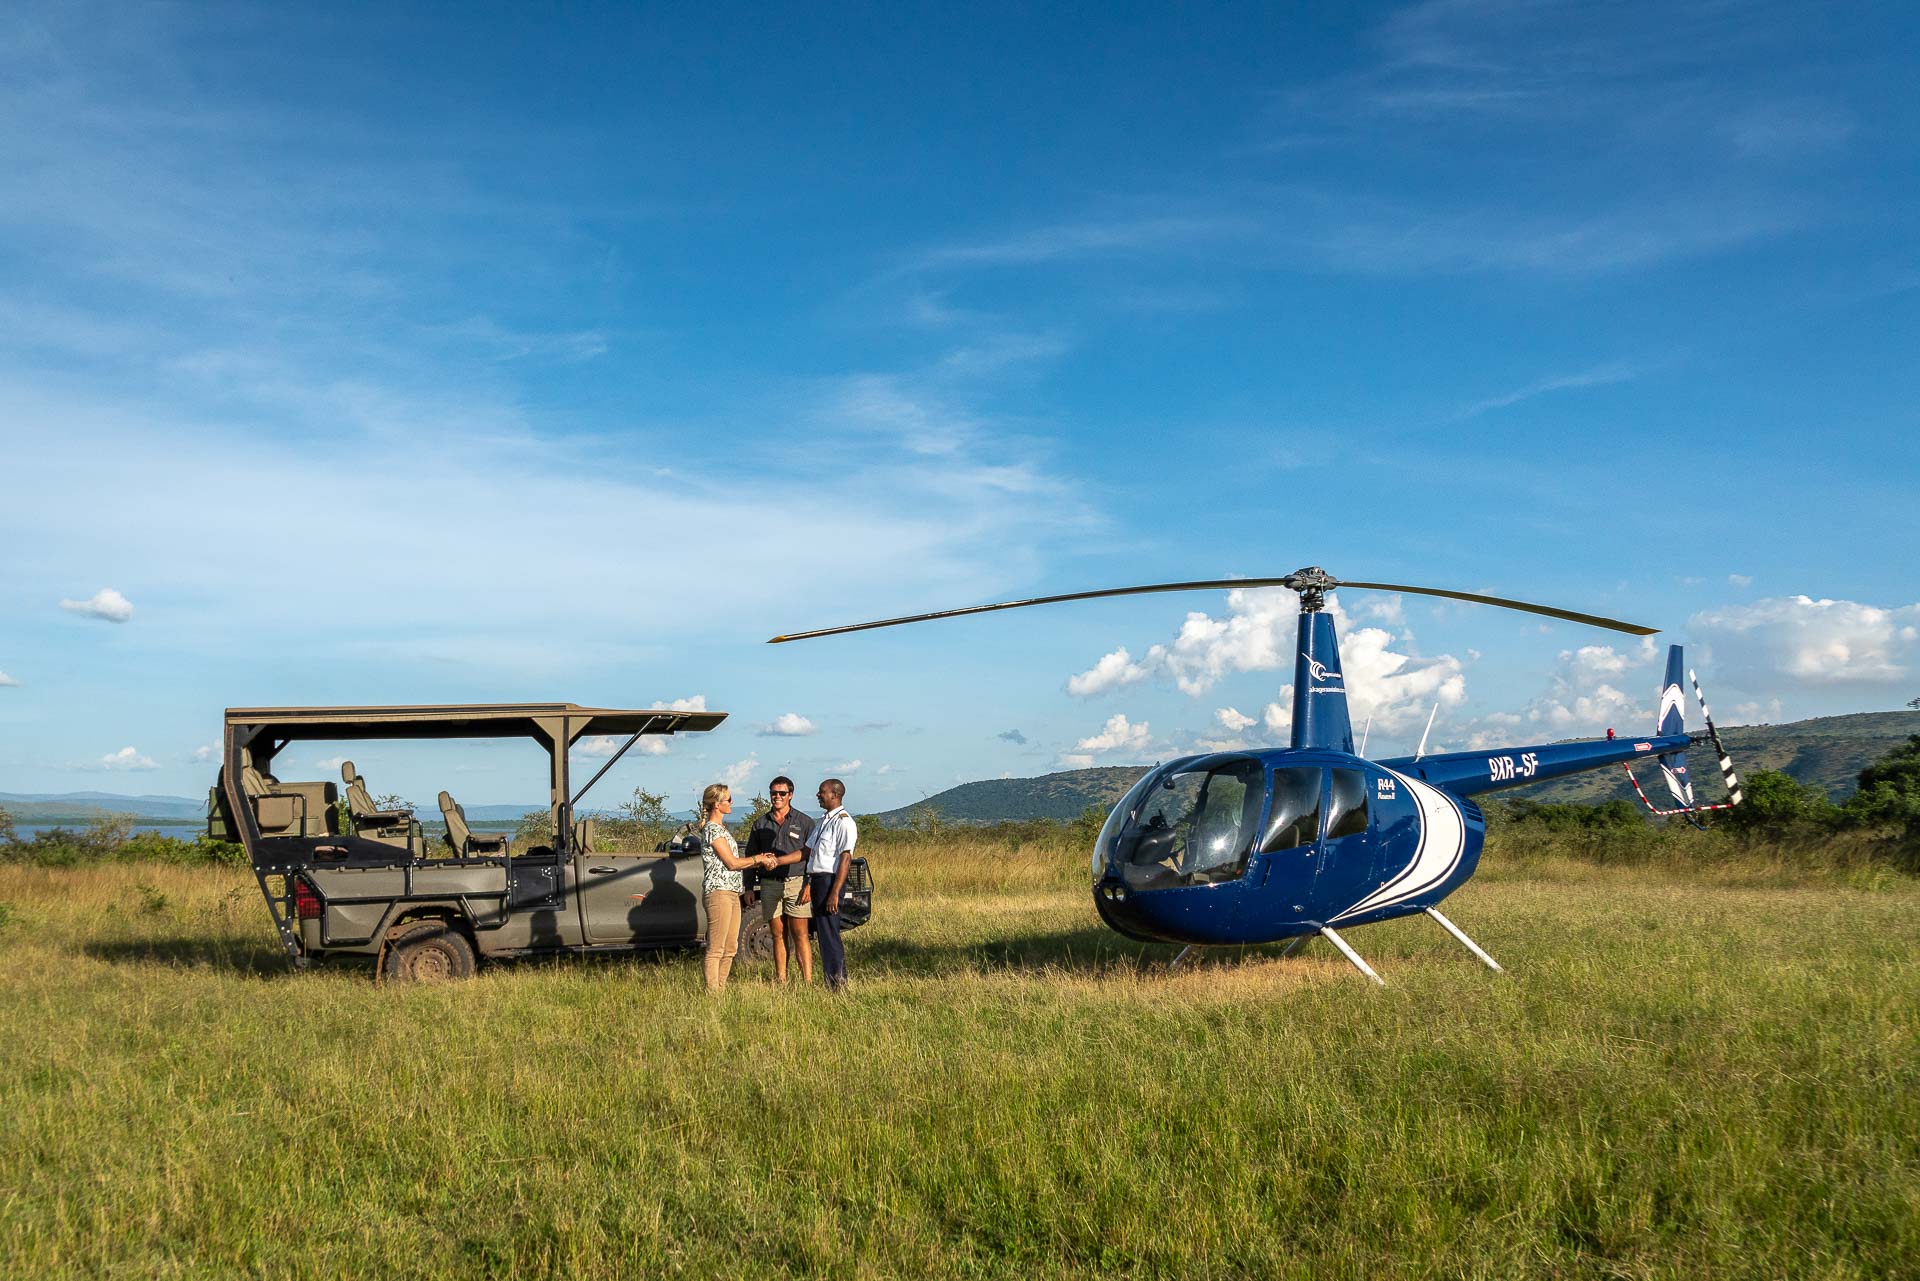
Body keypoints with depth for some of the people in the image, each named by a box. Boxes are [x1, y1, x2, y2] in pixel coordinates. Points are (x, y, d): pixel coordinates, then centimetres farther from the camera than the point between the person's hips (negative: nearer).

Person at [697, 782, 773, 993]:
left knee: (730, 948, 11)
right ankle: (712, 992, -5)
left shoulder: (720, 828, 19)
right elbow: (732, 863, -14)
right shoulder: (712, 829, -11)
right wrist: (758, 859, -3)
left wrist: (760, 861, 9)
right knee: (716, 949, -7)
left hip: (732, 893, 10)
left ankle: (721, 989, 16)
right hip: (718, 892, -10)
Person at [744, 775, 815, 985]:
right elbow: (750, 856, 17)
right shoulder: (760, 824, 14)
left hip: (796, 883, -3)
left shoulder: (804, 822, 6)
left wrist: (810, 885, -8)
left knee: (800, 935, -5)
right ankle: (781, 981, 7)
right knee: (778, 935, 5)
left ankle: (807, 981, -7)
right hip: (769, 884, 3)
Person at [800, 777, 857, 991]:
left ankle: (837, 984, -1)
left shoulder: (844, 822, -11)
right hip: (816, 880, 9)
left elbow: (844, 859, -17)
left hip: (830, 880, -9)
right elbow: (807, 853, 18)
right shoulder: (822, 823, 18)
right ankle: (833, 981, 18)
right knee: (822, 932, 11)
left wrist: (835, 893, -22)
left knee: (829, 934, -7)